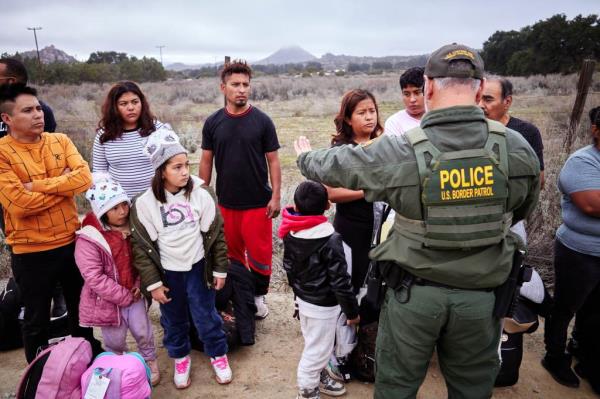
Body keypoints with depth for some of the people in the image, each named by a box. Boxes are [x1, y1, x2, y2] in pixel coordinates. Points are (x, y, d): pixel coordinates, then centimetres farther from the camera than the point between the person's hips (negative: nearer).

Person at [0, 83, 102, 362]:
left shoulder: (60, 140, 1)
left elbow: (85, 178, -13)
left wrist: (38, 185, -19)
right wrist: (64, 184, -14)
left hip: (72, 242, 4)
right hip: (31, 252, -4)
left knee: (82, 310, 21)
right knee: (37, 321, 16)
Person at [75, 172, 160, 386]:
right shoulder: (88, 239, -23)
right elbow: (94, 278, -23)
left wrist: (140, 285, -9)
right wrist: (124, 297, -18)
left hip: (133, 293, 3)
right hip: (106, 298, -3)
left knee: (142, 331, 11)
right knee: (115, 339, 14)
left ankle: (150, 361, 37)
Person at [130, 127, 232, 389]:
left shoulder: (200, 195, -12)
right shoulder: (145, 203, -13)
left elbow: (216, 234, -4)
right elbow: (141, 246, -6)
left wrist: (220, 270, 0)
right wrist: (152, 283, -5)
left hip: (197, 268, 0)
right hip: (168, 272, 1)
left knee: (206, 316, 11)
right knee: (173, 320, 17)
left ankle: (218, 355, 34)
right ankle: (180, 358, 41)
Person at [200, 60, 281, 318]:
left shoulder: (262, 121, -5)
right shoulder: (213, 123, 1)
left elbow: (273, 160, -3)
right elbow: (206, 161, 7)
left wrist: (276, 195, -8)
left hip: (258, 202, -2)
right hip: (225, 202, 2)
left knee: (259, 254, 5)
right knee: (232, 252, 14)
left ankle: (258, 296, 25)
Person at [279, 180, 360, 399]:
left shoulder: (290, 233, -6)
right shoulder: (330, 240, -26)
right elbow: (340, 281, -22)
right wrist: (352, 311, -9)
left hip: (303, 298, 7)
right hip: (323, 305, -7)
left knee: (313, 344, 26)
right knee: (318, 349, 12)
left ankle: (318, 377, 47)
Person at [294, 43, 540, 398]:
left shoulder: (401, 152, -17)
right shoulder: (517, 148, -8)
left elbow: (334, 164, -2)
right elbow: (524, 210, 11)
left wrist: (307, 157, 21)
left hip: (414, 292, -2)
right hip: (481, 293, 3)